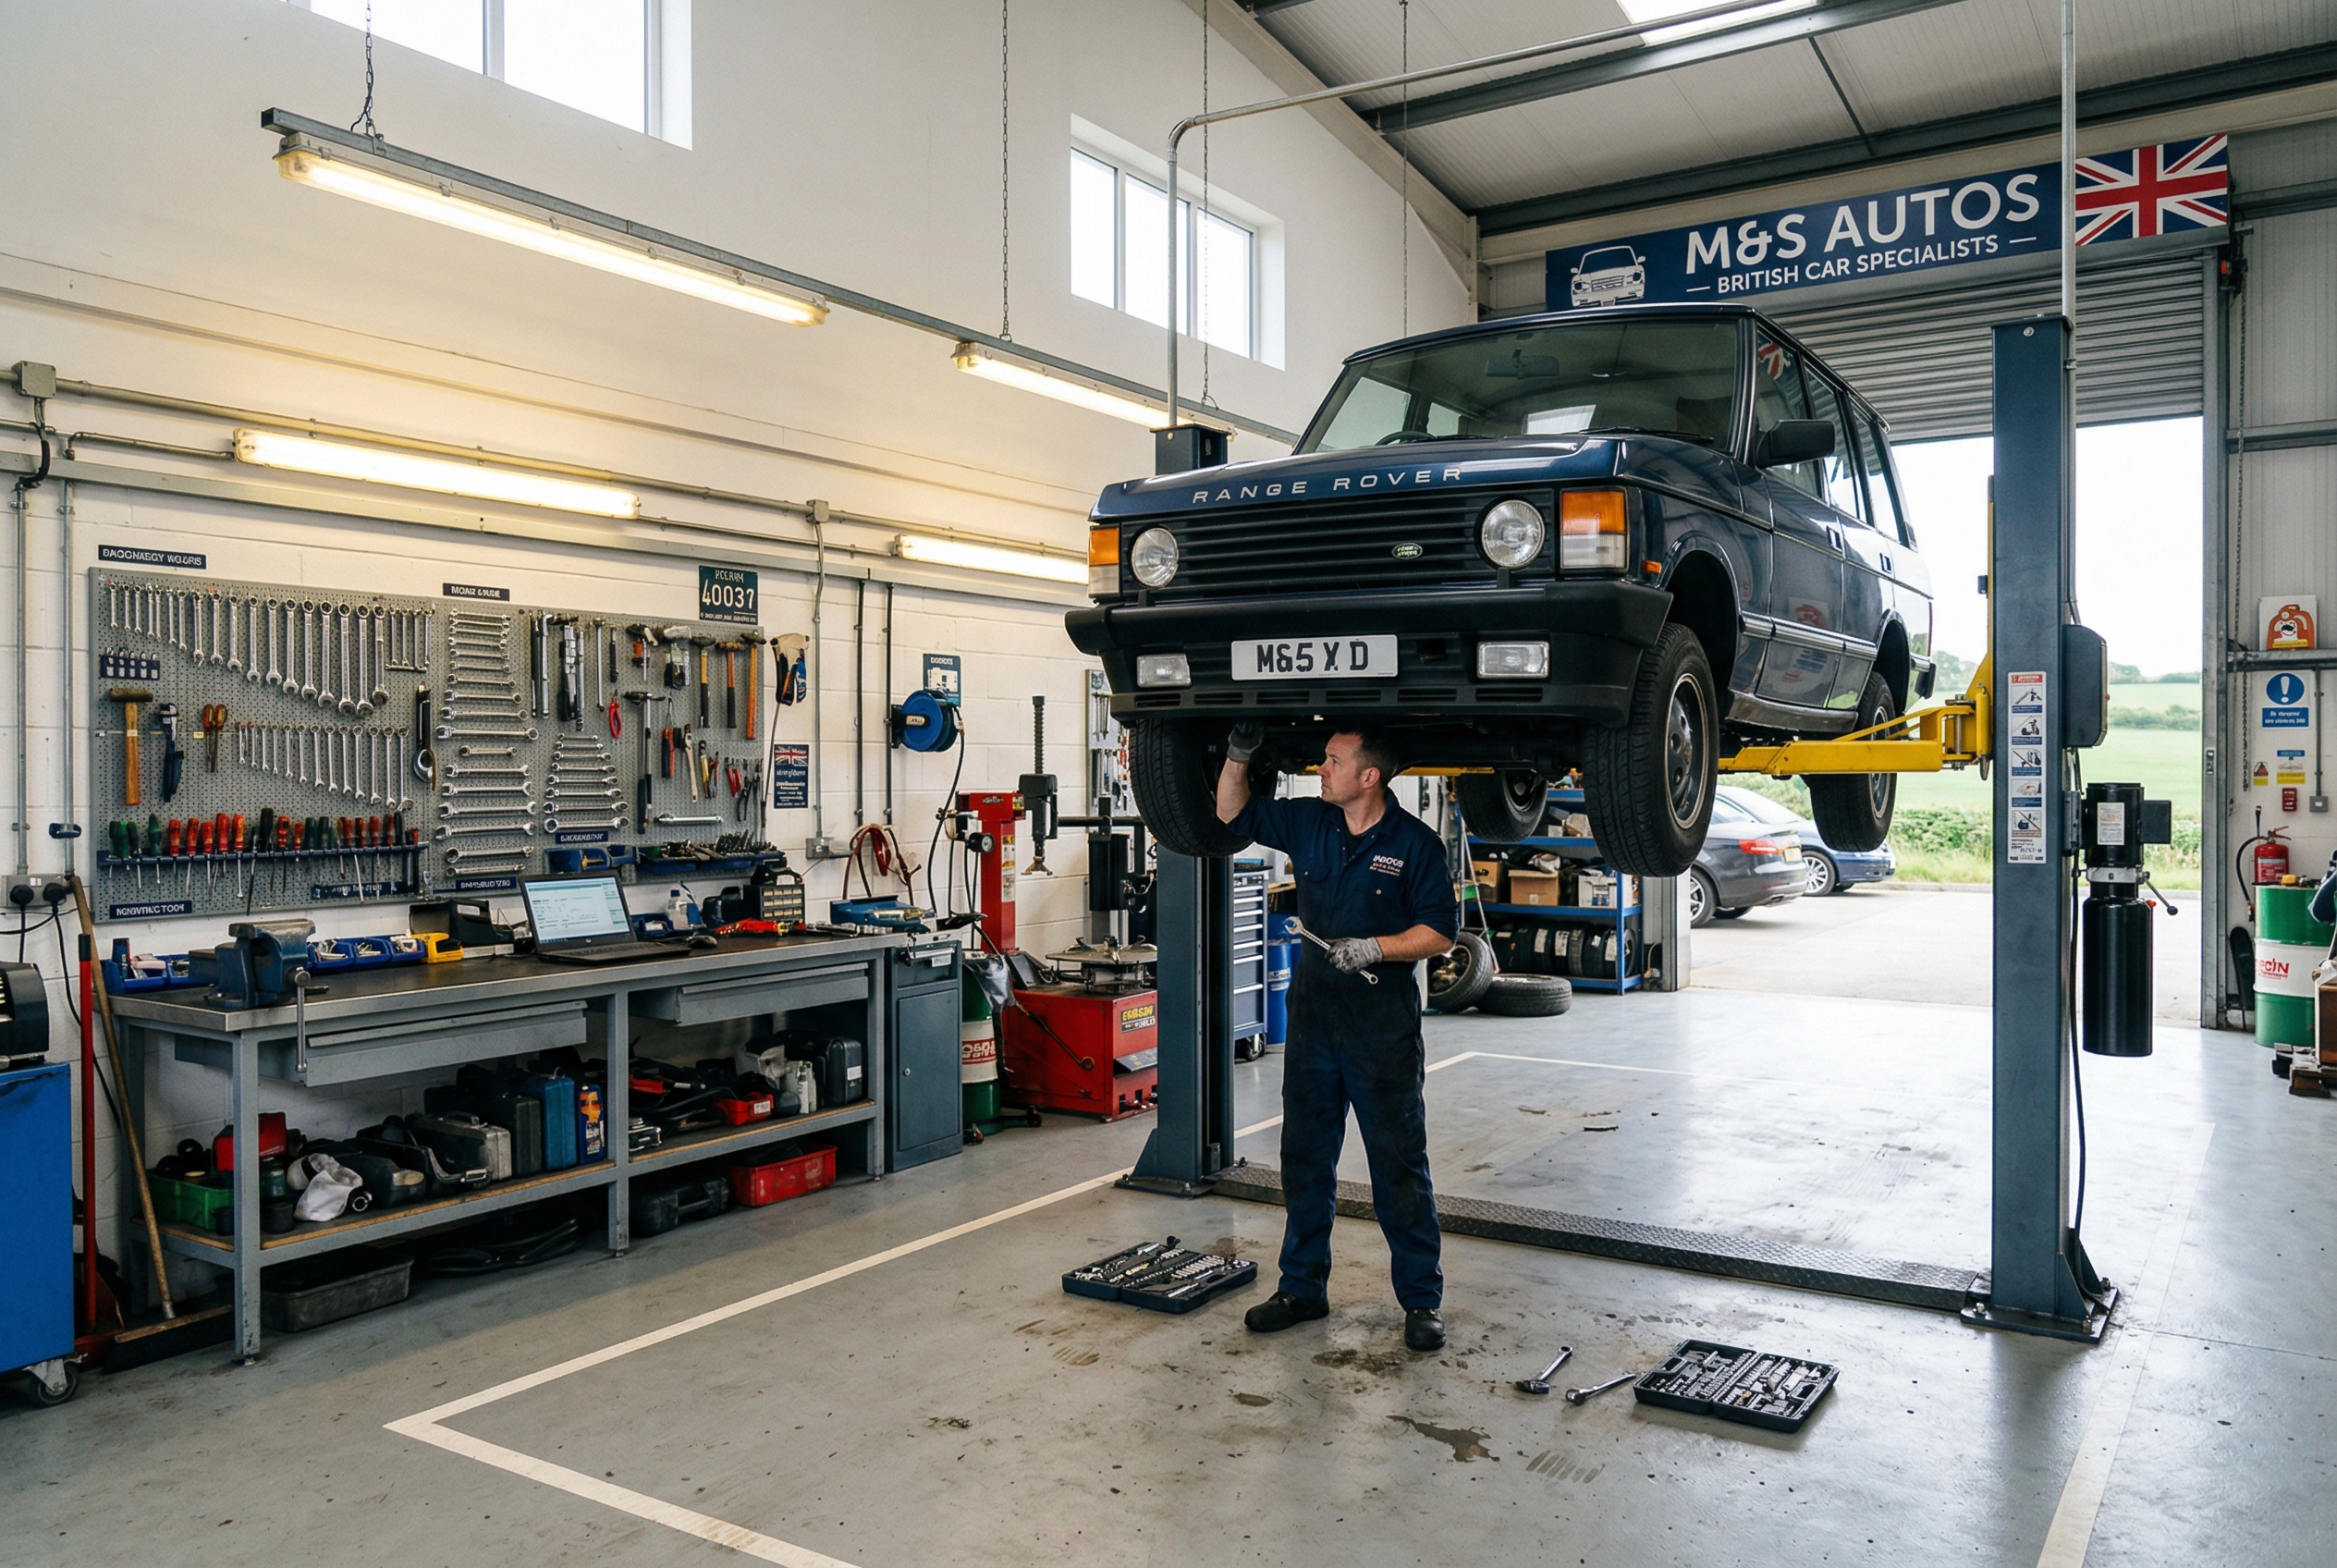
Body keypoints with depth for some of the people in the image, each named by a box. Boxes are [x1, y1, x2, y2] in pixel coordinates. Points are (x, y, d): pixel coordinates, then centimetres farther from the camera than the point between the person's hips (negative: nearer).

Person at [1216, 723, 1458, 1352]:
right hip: (1313, 1016, 5)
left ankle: (1422, 1300, 12)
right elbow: (1235, 814, 17)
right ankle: (1303, 1287, 24)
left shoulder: (1414, 842, -8)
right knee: (1304, 1159, 12)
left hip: (1384, 1026, -5)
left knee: (1399, 1166, 1)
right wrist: (1239, 755, 2)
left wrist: (1374, 949, -19)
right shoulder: (1308, 823, 6)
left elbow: (1441, 930, -8)